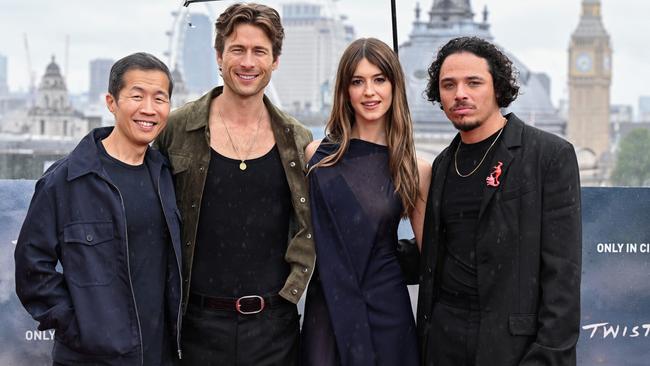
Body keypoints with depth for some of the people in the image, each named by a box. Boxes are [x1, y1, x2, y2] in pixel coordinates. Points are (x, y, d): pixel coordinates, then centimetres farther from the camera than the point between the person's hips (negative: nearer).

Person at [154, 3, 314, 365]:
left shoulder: (298, 141, 4)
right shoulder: (178, 129, -2)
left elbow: (311, 225, 10)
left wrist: (291, 288, -1)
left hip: (274, 322, 2)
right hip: (199, 321, -1)